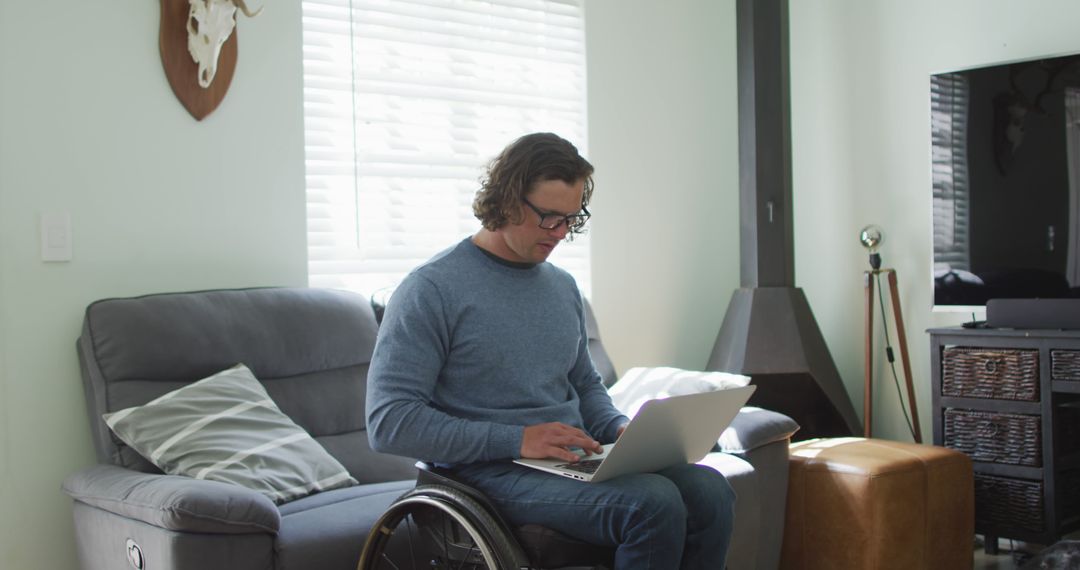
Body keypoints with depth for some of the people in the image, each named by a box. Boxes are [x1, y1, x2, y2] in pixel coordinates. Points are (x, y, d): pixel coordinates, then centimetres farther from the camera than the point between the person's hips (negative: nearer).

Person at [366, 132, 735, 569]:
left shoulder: (564, 287, 15)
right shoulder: (432, 289, -7)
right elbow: (388, 423, -14)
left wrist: (619, 428, 4)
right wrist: (517, 440, -20)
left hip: (577, 460, 7)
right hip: (492, 471, -7)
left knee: (710, 491, -20)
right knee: (653, 503, -30)